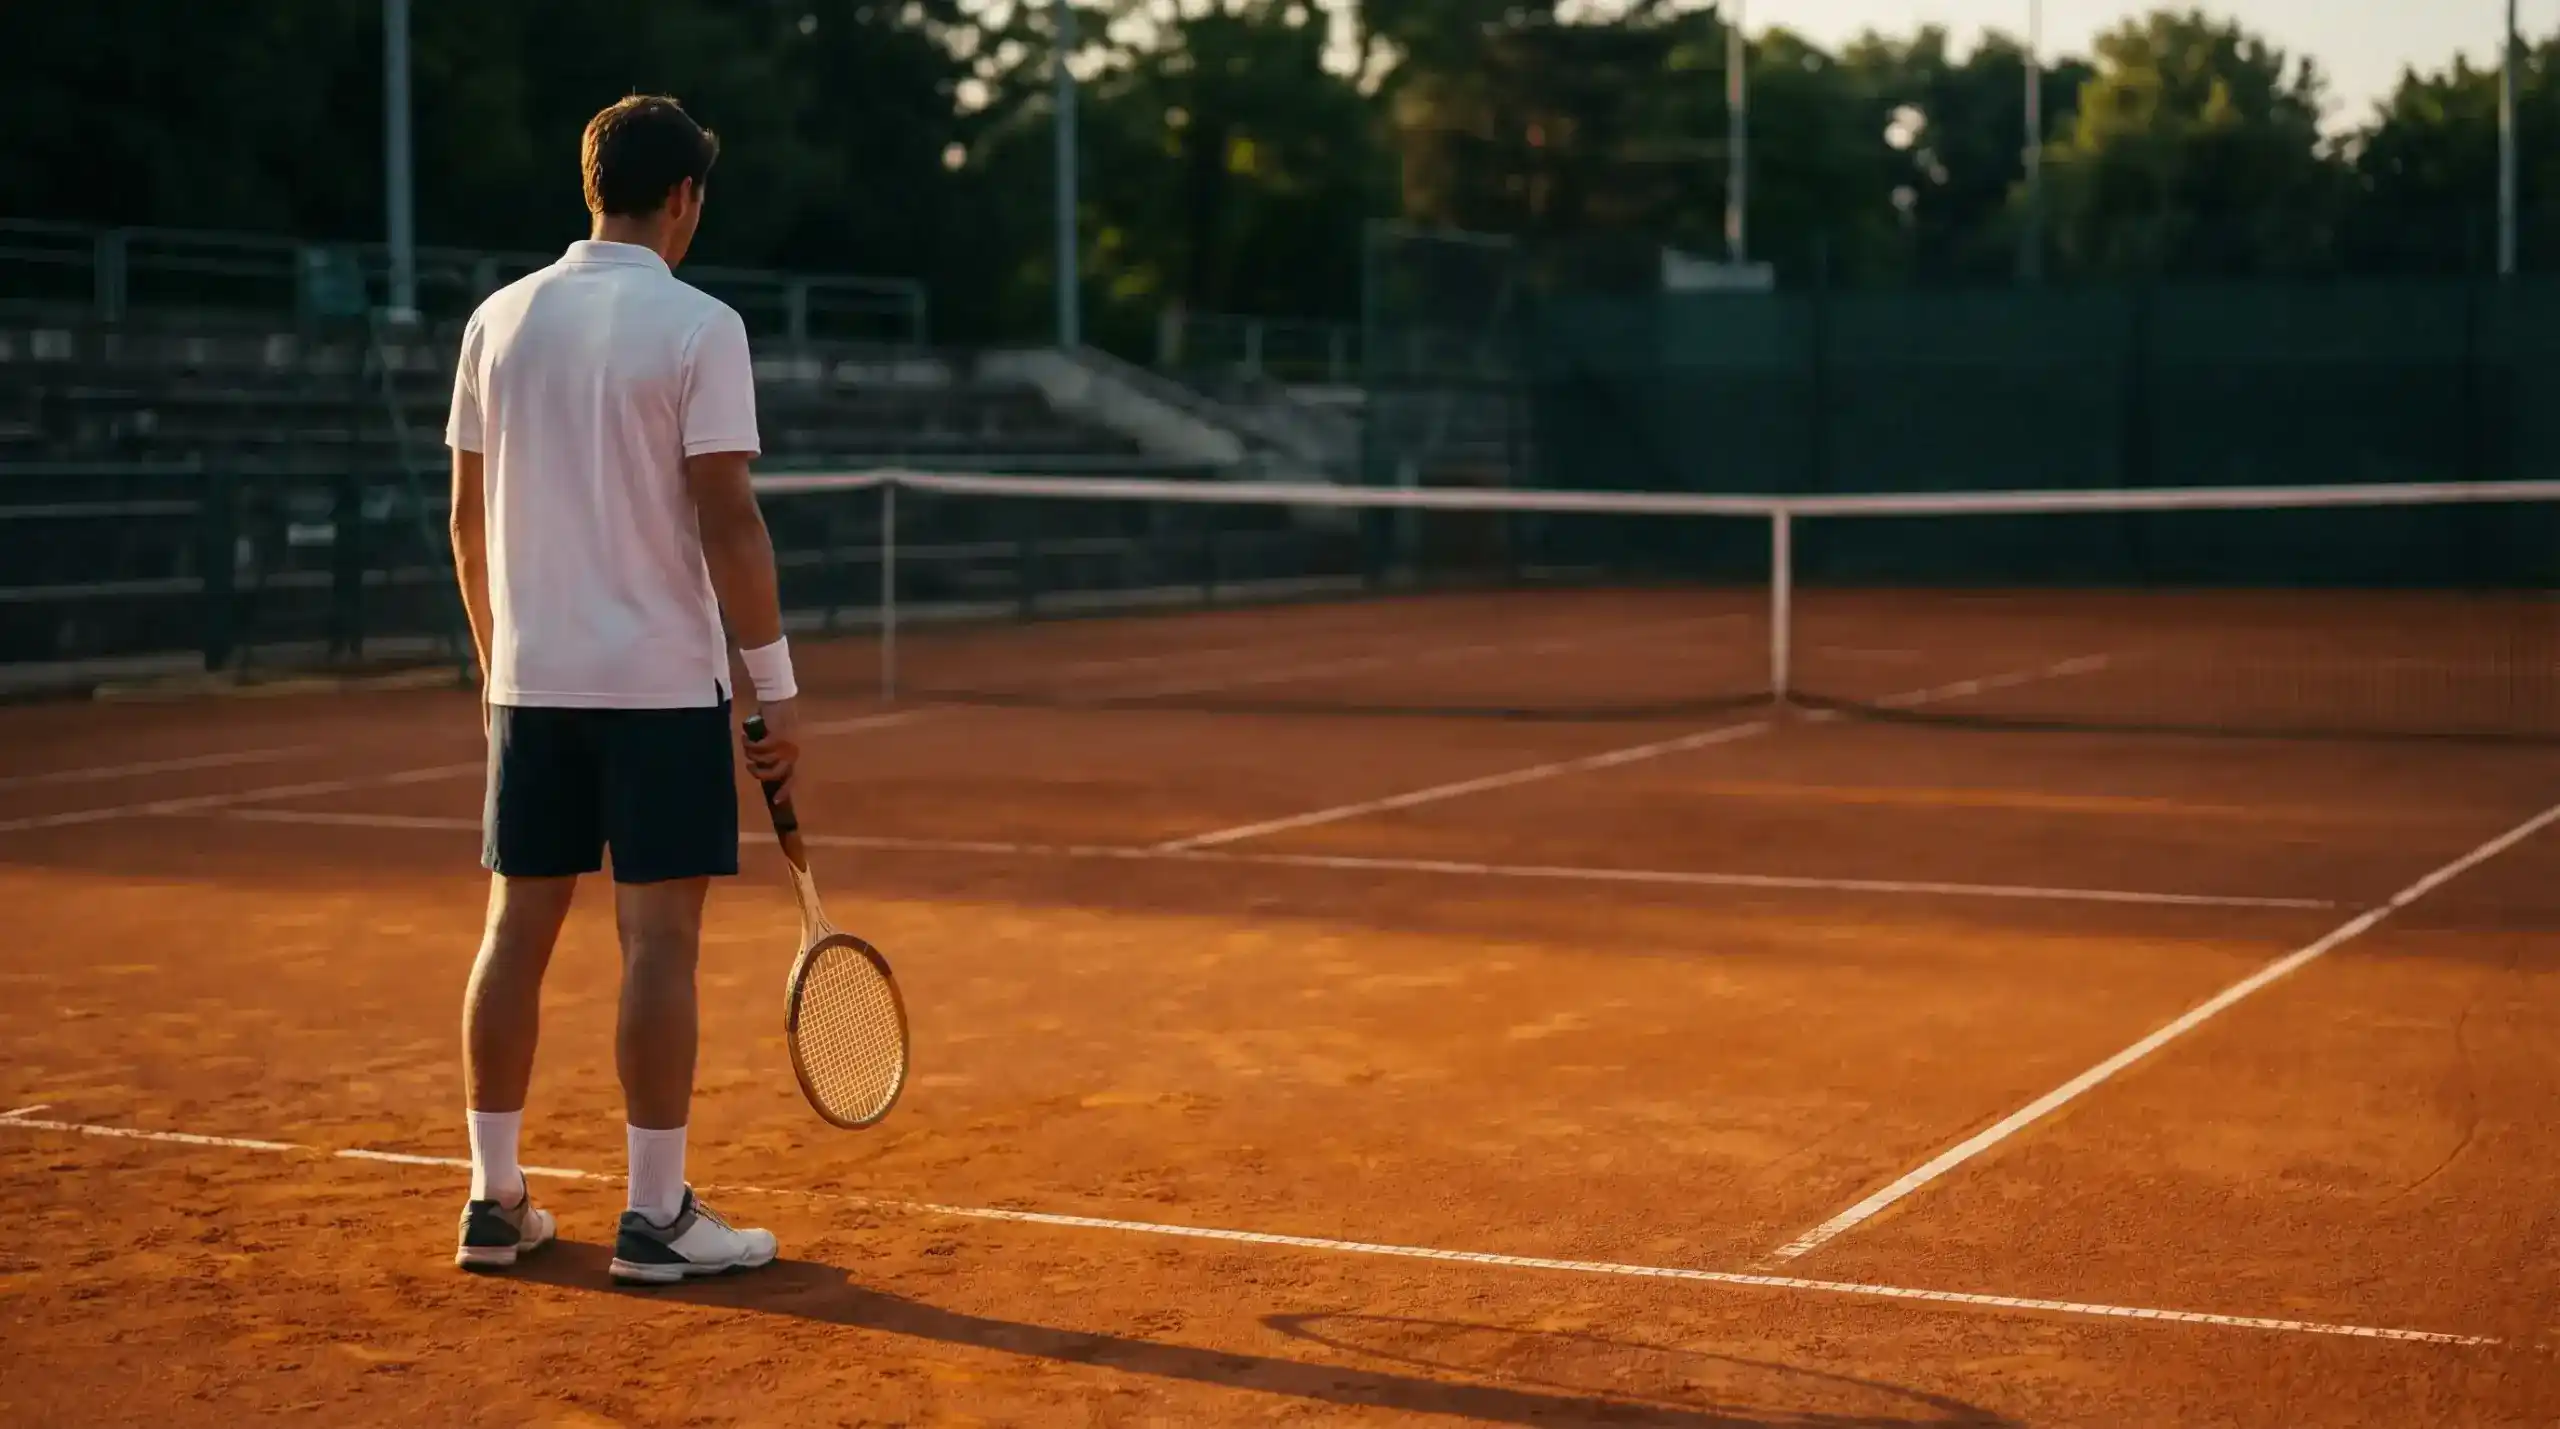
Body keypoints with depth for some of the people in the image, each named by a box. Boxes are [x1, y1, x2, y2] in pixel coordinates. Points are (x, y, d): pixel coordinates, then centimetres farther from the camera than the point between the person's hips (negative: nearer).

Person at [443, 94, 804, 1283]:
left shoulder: (500, 321, 7)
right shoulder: (697, 327, -9)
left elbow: (468, 516, 10)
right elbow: (728, 523, -13)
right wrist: (777, 688, -8)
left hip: (532, 683, 5)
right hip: (663, 688, -5)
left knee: (517, 927, 10)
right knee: (659, 938, 0)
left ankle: (494, 1200, 15)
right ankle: (654, 1216, 3)